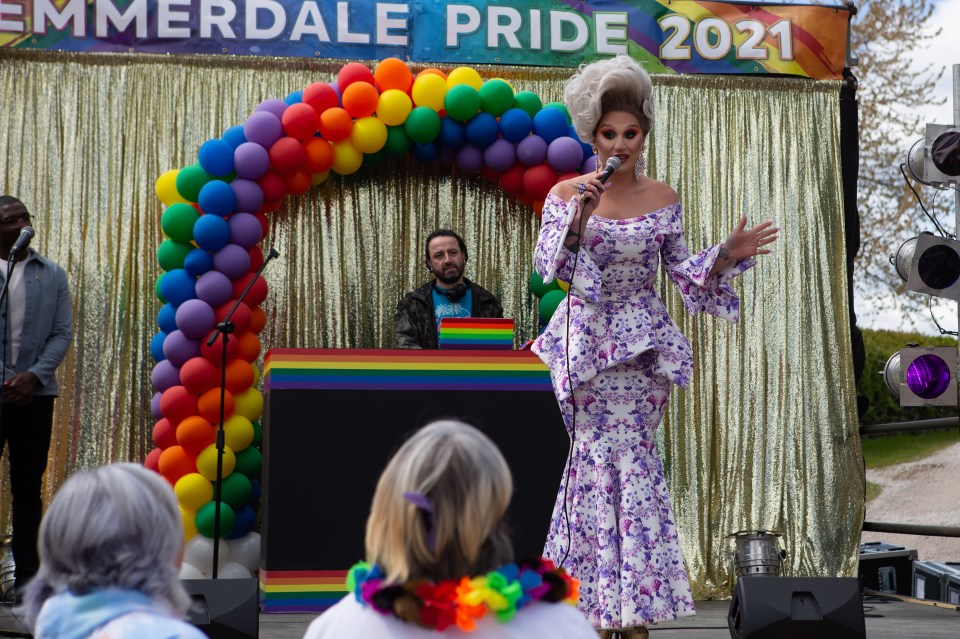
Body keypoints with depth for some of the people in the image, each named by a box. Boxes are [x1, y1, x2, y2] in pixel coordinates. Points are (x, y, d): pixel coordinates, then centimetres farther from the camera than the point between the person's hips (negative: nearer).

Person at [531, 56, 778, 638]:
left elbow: (681, 272, 9)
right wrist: (579, 217, -24)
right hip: (586, 339, 0)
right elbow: (547, 266, -11)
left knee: (617, 456, -4)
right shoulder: (566, 194, 0)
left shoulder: (663, 198, 3)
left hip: (641, 344, 1)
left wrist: (726, 257, -7)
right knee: (610, 456, -5)